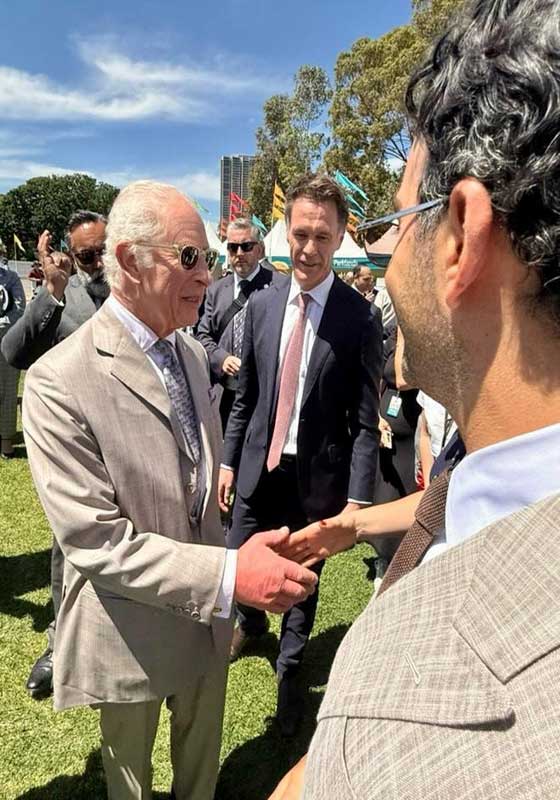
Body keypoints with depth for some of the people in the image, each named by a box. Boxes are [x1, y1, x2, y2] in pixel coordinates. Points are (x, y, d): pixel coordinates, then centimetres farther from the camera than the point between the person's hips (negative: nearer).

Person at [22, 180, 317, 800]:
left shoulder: (192, 353, 0)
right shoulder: (59, 381, -24)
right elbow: (94, 539, -26)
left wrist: (232, 566, 9)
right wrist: (228, 575, -33)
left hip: (208, 617, 6)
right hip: (130, 632, -5)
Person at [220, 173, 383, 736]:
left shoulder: (360, 319, -12)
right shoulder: (261, 304, 0)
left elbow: (365, 420, -11)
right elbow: (245, 394, 6)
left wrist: (357, 498, -13)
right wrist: (229, 459, 7)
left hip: (316, 473, -3)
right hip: (259, 465, 4)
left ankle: (289, 668, 41)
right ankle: (251, 621, 53)